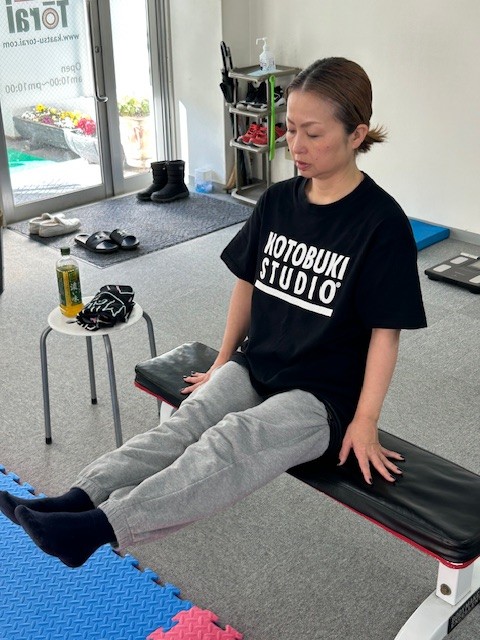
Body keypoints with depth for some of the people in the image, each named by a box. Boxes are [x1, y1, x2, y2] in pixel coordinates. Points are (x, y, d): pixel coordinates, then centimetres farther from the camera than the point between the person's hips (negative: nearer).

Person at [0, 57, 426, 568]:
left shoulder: (381, 223, -14)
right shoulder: (277, 200, 3)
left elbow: (385, 330, -12)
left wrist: (365, 421, -14)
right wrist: (223, 362, 15)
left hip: (322, 396, -5)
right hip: (253, 367, 6)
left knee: (231, 441, -30)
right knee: (186, 421, -21)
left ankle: (100, 527, -42)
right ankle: (78, 498, -34)